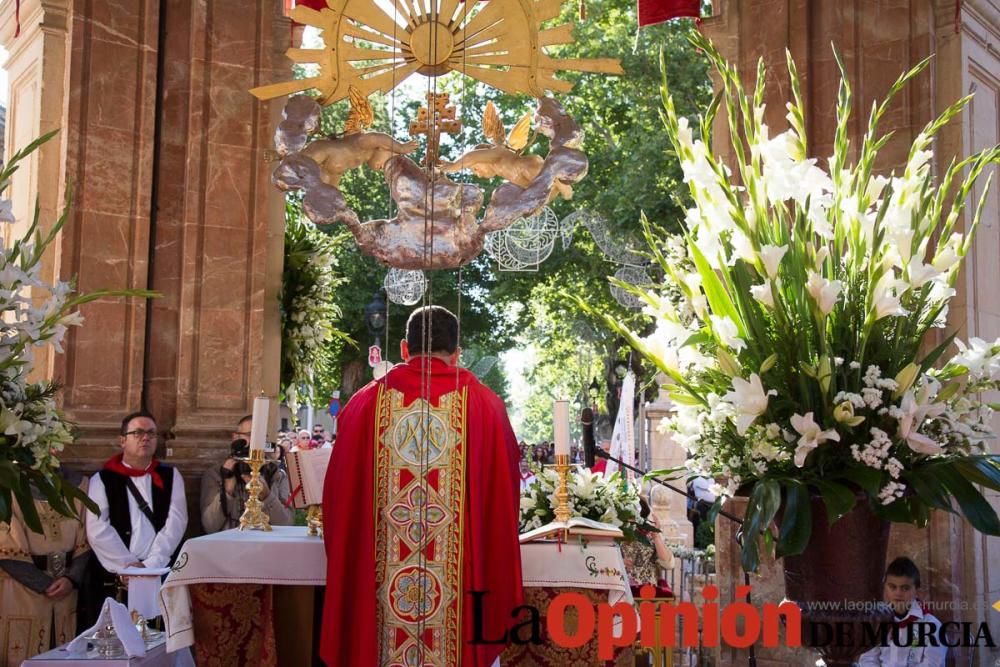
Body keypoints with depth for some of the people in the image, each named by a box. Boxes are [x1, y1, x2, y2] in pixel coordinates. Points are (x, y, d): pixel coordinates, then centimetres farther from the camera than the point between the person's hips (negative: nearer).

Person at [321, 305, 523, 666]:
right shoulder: (485, 406, -2)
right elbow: (503, 496, 6)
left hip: (376, 587, 1)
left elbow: (339, 496, 8)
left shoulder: (365, 403, 1)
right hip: (463, 580, -1)